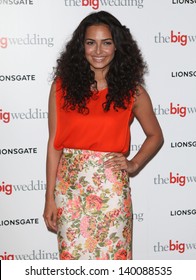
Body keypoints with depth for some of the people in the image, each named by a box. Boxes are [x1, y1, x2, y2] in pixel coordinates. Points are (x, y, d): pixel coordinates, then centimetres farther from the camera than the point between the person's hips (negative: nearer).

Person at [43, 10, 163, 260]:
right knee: (73, 258, 9)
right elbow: (54, 144, 1)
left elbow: (155, 136, 13)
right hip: (70, 187, 1)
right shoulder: (62, 86, -1)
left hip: (112, 189, 0)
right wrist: (50, 198, 0)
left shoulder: (132, 91, 0)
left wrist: (134, 164, -3)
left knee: (113, 258, 7)